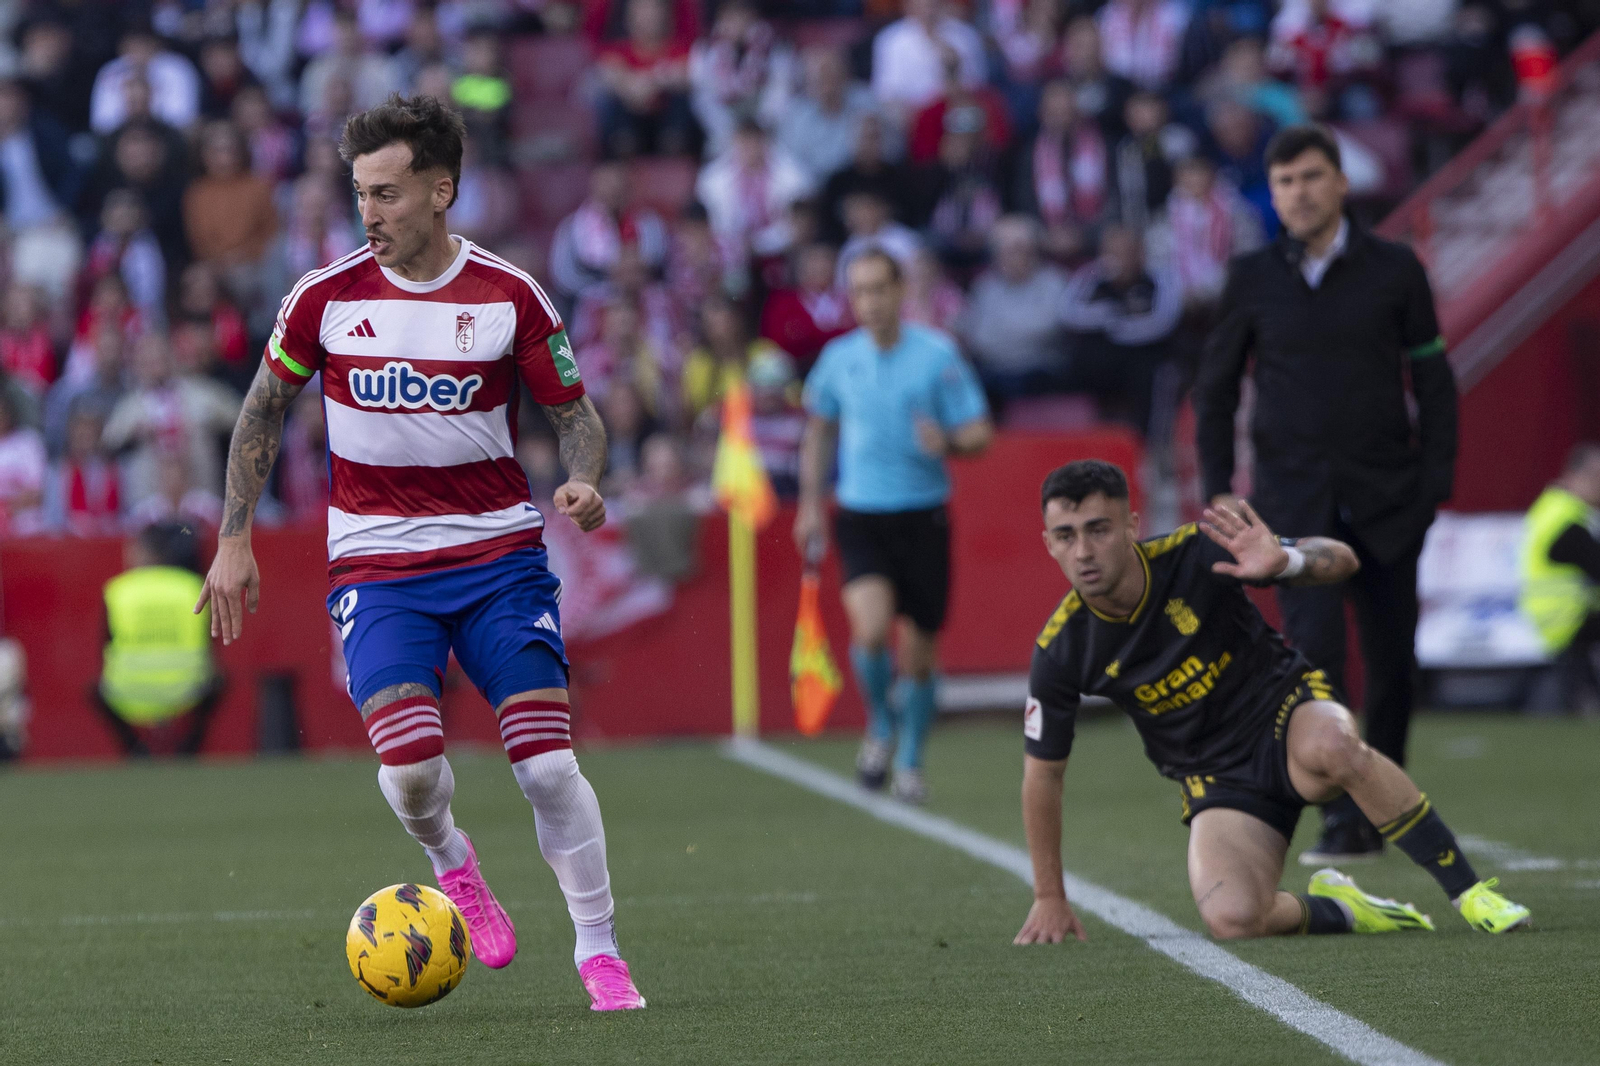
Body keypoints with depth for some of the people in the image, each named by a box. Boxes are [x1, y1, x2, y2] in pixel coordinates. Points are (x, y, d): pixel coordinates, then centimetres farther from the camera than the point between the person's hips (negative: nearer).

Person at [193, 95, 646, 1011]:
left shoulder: (510, 297, -3)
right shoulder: (326, 298, -1)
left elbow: (576, 412, 6)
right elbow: (263, 412, 11)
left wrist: (582, 482, -15)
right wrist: (234, 540, 7)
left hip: (500, 554, 0)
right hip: (378, 564, 0)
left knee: (547, 764, -9)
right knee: (411, 768, -18)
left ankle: (599, 951, 6)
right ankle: (450, 862, 16)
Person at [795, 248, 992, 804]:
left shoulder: (937, 355, -5)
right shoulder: (838, 358, 4)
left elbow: (979, 433, -4)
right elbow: (819, 430, 21)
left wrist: (948, 442, -25)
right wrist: (811, 503, 16)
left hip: (923, 517, -1)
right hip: (860, 517, 1)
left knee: (918, 653, 4)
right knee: (870, 627, -22)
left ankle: (910, 760, 26)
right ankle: (881, 726, 6)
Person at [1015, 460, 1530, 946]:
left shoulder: (1194, 554, -17)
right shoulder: (1061, 651, -12)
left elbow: (1341, 560, -13)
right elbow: (1043, 770, 2)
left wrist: (1284, 561, -36)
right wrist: (1049, 897, 5)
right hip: (1217, 779, 1)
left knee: (1330, 747, -40)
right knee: (1231, 919, -29)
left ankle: (1469, 891, -26)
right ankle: (1340, 910, 4)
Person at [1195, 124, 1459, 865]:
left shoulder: (1394, 270, 2)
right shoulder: (1252, 280, 3)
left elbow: (1433, 380, 6)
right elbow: (1215, 387, 10)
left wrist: (1434, 479, -2)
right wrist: (1219, 490, 3)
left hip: (1386, 499, 1)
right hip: (1296, 498, -1)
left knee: (1392, 659, 5)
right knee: (1314, 651, -15)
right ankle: (1343, 822, -15)